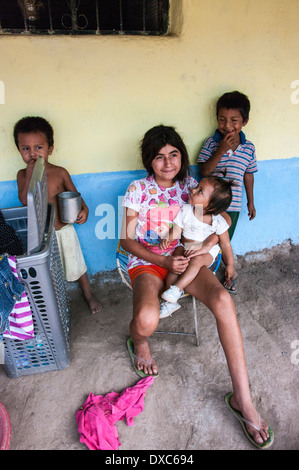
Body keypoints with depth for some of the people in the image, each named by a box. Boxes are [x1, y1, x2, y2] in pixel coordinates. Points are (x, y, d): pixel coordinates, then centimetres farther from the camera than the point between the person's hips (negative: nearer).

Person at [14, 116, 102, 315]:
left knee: (76, 264, 15)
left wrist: (84, 209, -22)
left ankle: (89, 295, 39)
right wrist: (30, 174, -25)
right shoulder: (22, 174, -6)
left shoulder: (60, 172, -10)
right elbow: (24, 200, -20)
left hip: (63, 230, -1)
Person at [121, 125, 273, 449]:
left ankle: (242, 398, -13)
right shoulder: (138, 189, -2)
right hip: (147, 263, -2)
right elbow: (127, 240, -3)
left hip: (185, 259, 2)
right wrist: (164, 261, -15)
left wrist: (208, 244, -13)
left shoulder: (190, 186, 5)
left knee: (223, 300, -28)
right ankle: (139, 342, 10)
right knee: (146, 319, -33)